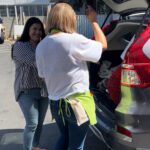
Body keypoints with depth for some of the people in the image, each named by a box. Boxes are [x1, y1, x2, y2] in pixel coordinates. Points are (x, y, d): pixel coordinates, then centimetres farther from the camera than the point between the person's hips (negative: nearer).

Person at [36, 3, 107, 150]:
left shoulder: (41, 46, 1)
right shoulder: (75, 40, -18)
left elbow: (43, 75, 10)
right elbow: (103, 44, -3)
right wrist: (93, 21, 7)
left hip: (55, 102, 6)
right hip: (77, 103, -6)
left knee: (65, 138, 28)